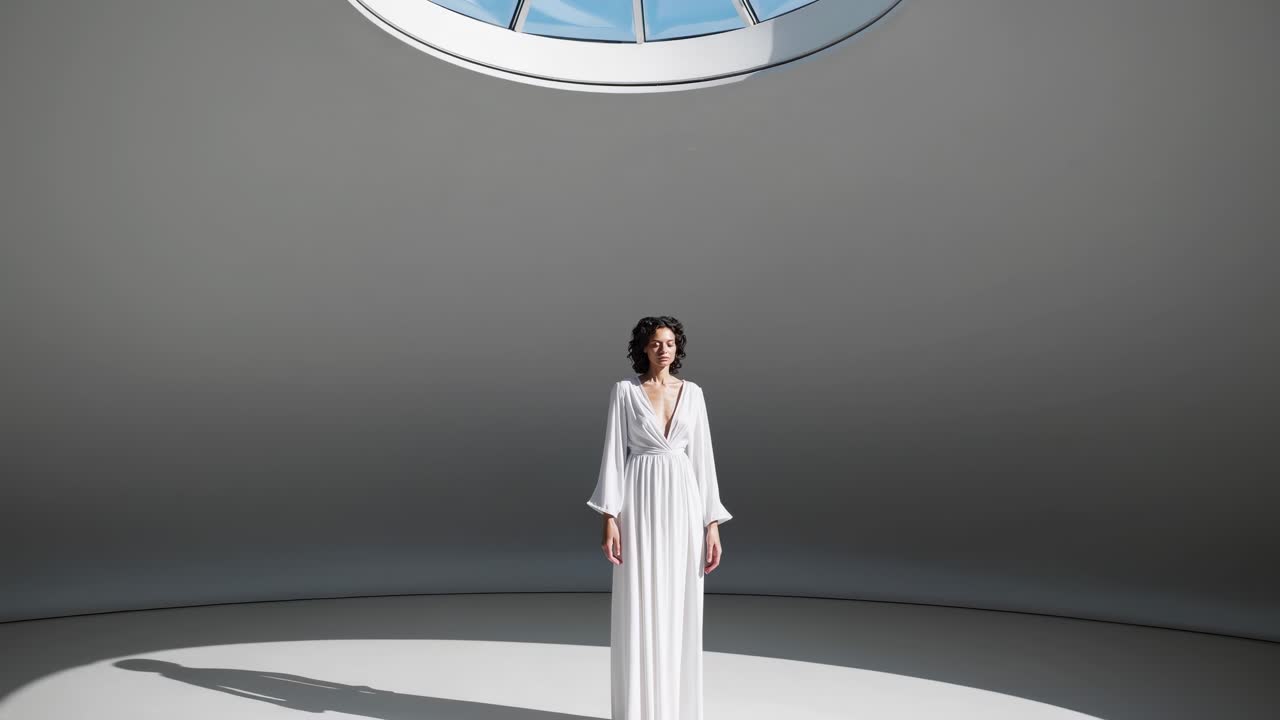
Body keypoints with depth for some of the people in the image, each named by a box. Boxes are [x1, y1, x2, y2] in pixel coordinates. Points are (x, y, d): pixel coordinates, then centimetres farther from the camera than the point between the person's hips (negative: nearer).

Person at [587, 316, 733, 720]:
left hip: (683, 505, 3)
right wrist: (610, 518, -11)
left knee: (680, 611, 6)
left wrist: (712, 524, 1)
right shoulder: (624, 390, 0)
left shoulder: (693, 393, 8)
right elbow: (614, 454, -3)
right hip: (641, 504, -2)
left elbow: (702, 457, 6)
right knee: (638, 612, 1)